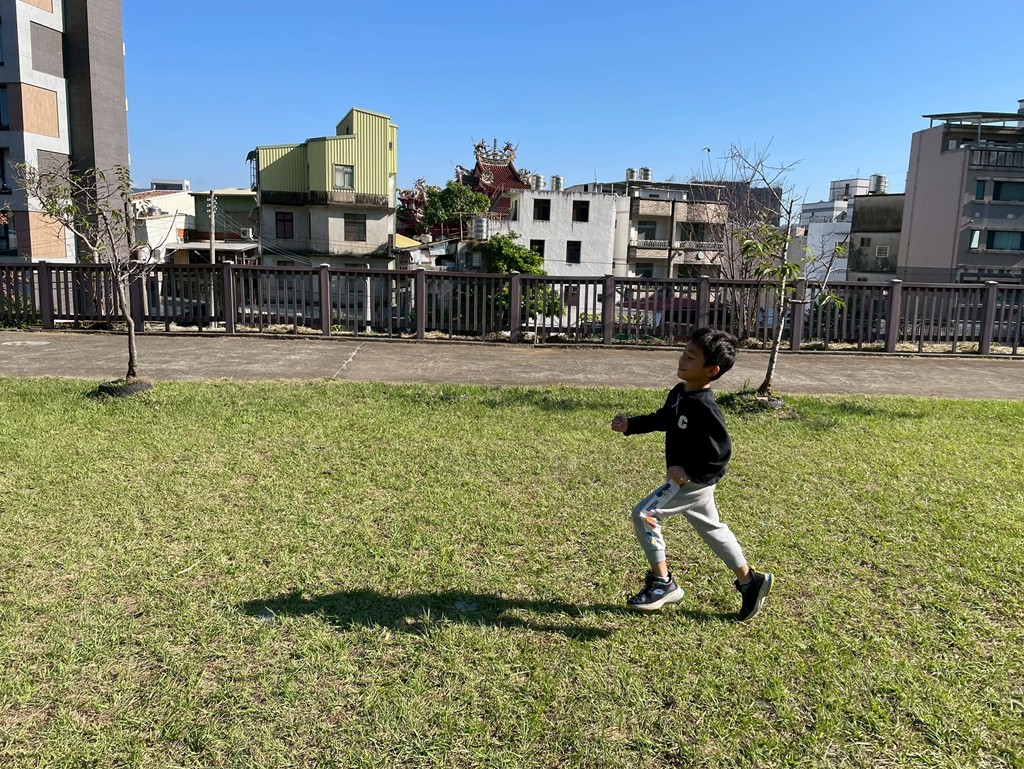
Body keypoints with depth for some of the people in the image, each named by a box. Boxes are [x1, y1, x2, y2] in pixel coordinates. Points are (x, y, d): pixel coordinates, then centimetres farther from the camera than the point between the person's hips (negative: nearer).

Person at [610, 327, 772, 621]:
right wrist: (630, 425, 5)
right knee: (710, 527, 22)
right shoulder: (679, 393, 1)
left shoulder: (704, 408, -28)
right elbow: (661, 419, 16)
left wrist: (689, 472, -29)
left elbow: (721, 451, -28)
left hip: (694, 480, -10)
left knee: (644, 514, -10)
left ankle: (663, 583, 2)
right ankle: (750, 580, 36)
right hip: (688, 478, 10)